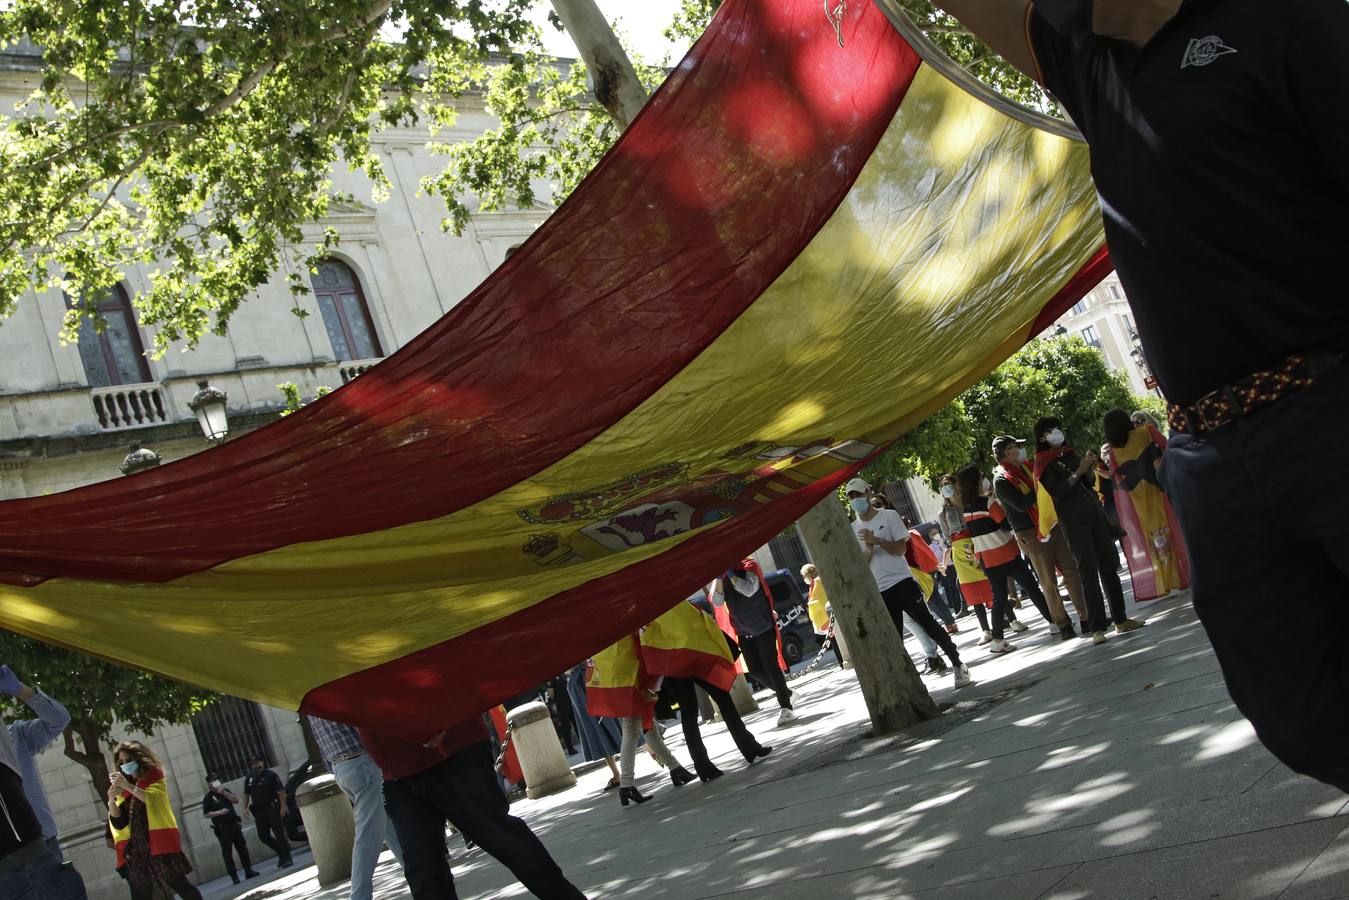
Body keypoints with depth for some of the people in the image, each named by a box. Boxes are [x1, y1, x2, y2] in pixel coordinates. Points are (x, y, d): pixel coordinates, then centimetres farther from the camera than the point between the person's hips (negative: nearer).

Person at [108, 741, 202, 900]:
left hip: (158, 841, -5)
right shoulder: (125, 789, 17)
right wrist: (111, 799, -10)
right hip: (136, 846, 5)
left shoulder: (153, 776, 5)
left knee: (177, 883, -9)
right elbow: (118, 820, 8)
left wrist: (128, 786, -19)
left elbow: (154, 799, -14)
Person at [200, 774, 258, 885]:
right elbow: (206, 814, -8)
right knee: (227, 852, -3)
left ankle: (248, 871, 15)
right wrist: (219, 812, -21)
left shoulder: (225, 790, 10)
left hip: (234, 824, 5)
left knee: (242, 848, 7)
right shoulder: (208, 798, -4)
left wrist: (224, 793, -10)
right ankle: (234, 876, -1)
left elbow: (236, 801, 0)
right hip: (222, 828, -5)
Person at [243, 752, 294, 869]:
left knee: (279, 833, -3)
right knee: (263, 836, 5)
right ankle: (281, 851, 25)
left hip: (272, 808, -6)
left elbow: (281, 791, -10)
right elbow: (246, 794, 17)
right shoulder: (249, 778, 10)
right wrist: (245, 807, 3)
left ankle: (287, 859, 3)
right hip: (259, 811, 6)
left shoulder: (270, 775, -6)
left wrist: (283, 807, -16)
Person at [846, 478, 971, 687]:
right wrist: (868, 550, -14)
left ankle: (957, 664, 14)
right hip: (878, 592, 3)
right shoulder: (853, 529, 9)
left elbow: (900, 548, -7)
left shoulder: (889, 516, 0)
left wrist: (877, 541, -20)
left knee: (929, 625, 1)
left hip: (902, 581, -3)